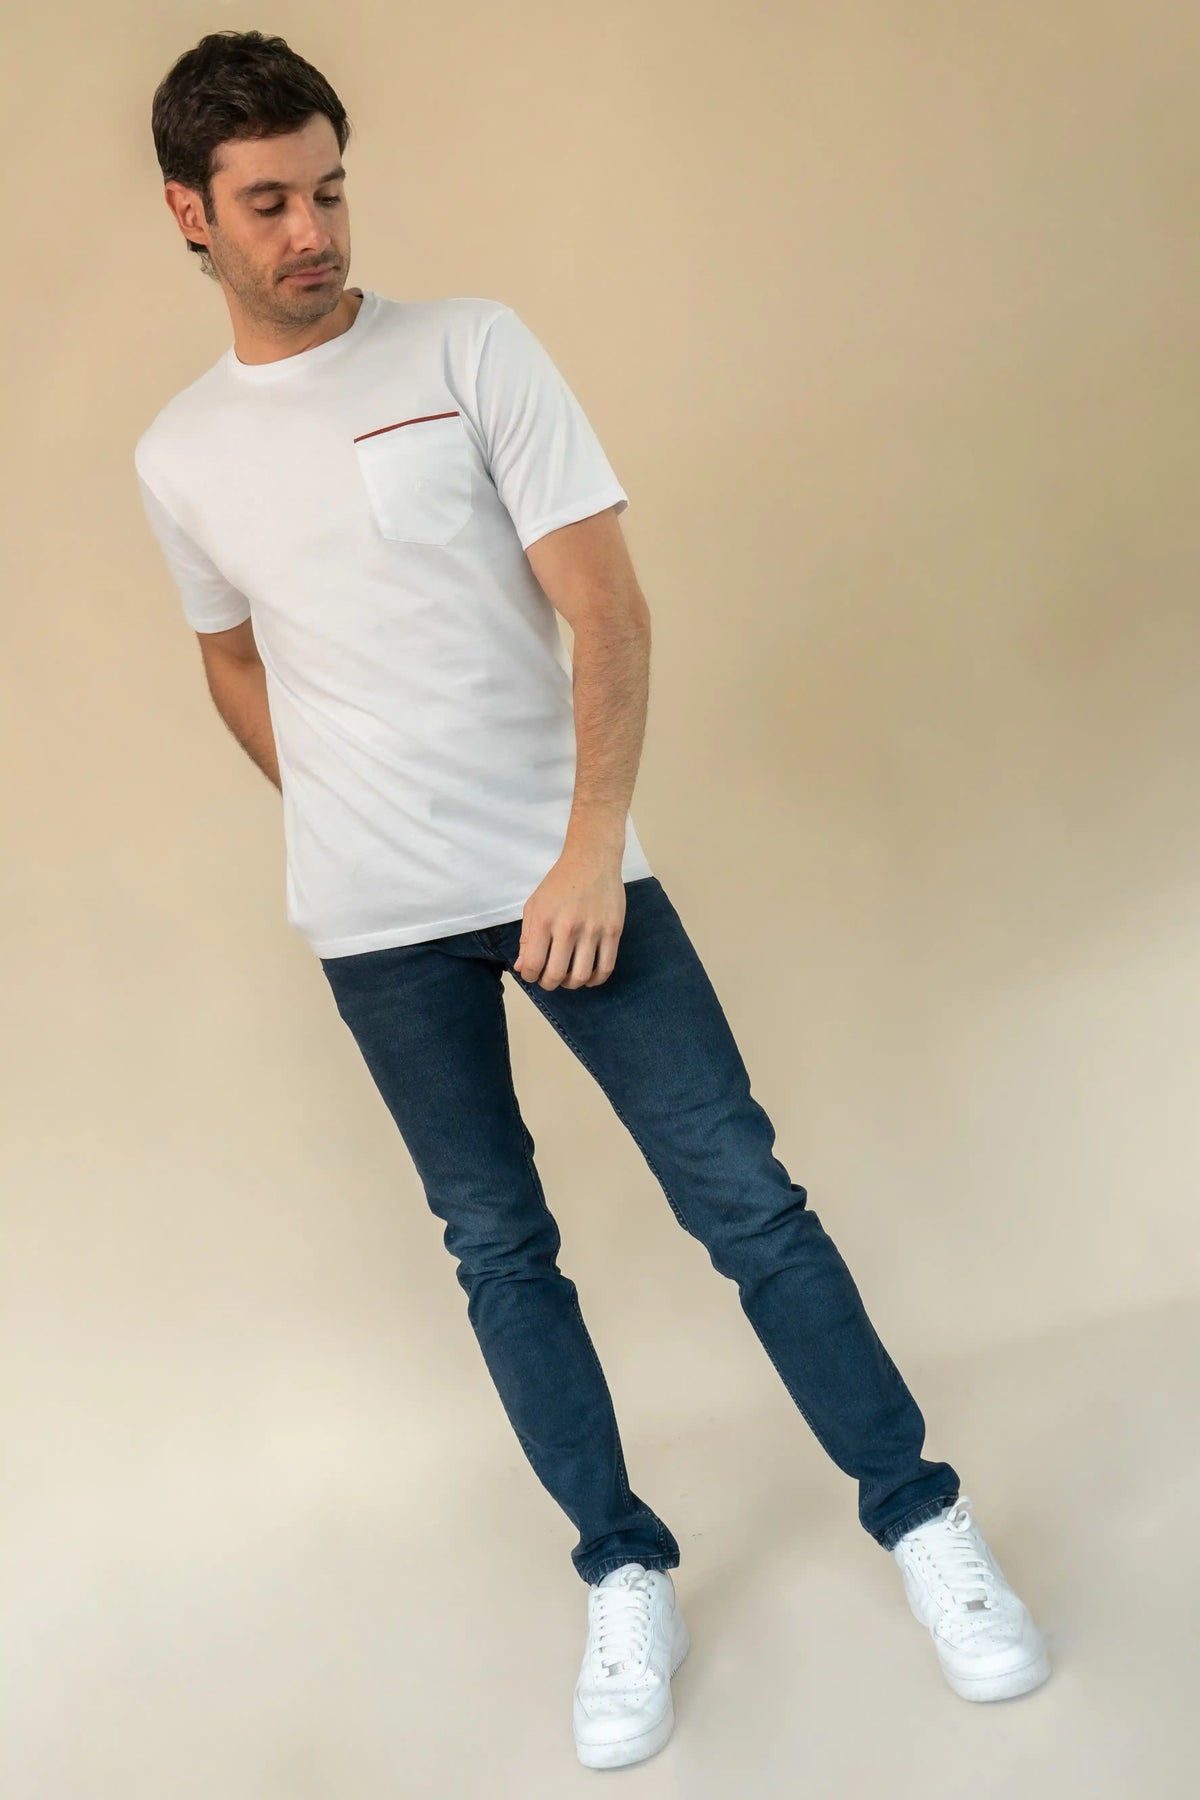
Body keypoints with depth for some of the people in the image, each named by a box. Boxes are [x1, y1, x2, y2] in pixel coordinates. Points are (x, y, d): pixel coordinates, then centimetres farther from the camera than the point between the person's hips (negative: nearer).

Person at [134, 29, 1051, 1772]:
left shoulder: (471, 350, -3)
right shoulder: (178, 456, 7)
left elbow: (606, 605, -8)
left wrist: (592, 844, -17)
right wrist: (343, 821, 12)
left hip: (568, 869, -2)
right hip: (376, 925, 3)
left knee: (746, 1198, -3)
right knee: (499, 1251, 8)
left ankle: (923, 1520, 12)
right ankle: (627, 1581, 21)